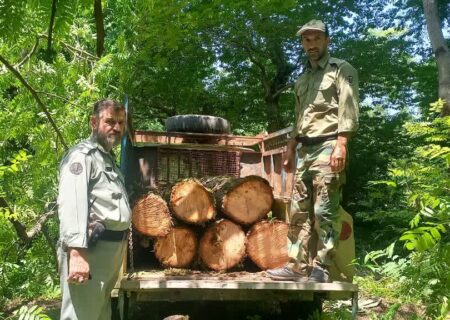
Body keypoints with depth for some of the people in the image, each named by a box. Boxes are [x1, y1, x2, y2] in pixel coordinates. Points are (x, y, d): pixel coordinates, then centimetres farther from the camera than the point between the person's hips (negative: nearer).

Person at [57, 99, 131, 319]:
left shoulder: (109, 159, 21)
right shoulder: (81, 156, -9)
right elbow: (71, 204, -22)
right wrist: (76, 253, -32)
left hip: (111, 249, 10)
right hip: (90, 248, -10)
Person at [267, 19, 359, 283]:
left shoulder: (342, 70, 2)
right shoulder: (303, 79, 23)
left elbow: (349, 110, -9)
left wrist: (341, 144, -21)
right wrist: (290, 149, 18)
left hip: (328, 147, -7)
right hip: (304, 150, 8)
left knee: (324, 212, -8)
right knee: (299, 211, 5)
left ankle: (321, 269, -4)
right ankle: (298, 266, 10)